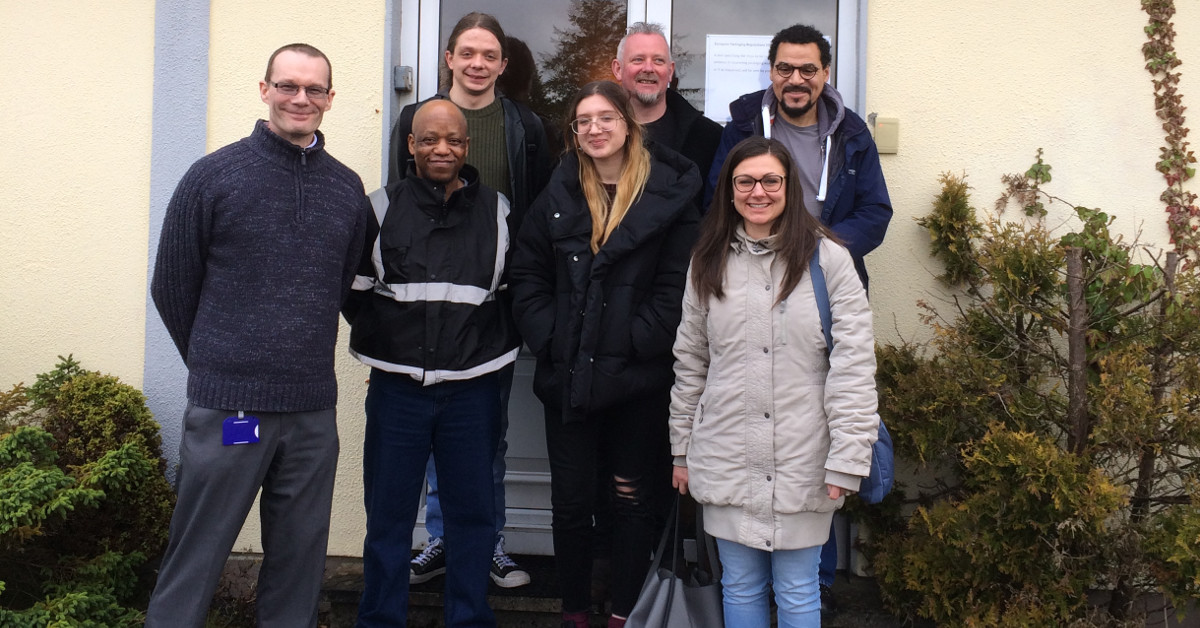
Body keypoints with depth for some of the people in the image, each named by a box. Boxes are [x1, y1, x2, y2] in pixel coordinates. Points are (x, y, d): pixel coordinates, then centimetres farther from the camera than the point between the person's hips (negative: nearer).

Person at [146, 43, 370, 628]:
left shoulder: (348, 189, 8)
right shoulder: (215, 175, -2)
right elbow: (171, 287, 4)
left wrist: (309, 361, 13)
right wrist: (216, 364, 10)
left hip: (314, 410, 3)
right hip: (227, 406, -3)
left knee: (299, 563, 13)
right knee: (193, 564, 5)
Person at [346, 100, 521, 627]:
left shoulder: (498, 212, 4)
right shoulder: (382, 208, 2)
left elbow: (516, 290, 12)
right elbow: (352, 289, 7)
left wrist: (497, 348, 5)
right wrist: (383, 342, 1)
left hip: (472, 388, 1)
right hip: (397, 386, 0)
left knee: (472, 512, 10)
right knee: (388, 514, 9)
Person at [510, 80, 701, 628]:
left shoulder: (669, 194, -1)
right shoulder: (558, 195, 9)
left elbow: (676, 282, -5)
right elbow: (527, 274, 8)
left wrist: (640, 339, -14)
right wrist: (547, 337, -4)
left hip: (639, 377, -2)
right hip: (567, 375, 3)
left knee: (634, 501, 8)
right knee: (570, 501, 9)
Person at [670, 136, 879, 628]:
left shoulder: (827, 257, -7)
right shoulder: (708, 263, 6)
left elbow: (854, 364, -9)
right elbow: (689, 362, 11)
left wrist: (847, 459, -12)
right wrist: (682, 450, 12)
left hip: (802, 460, -3)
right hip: (727, 459, 3)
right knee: (740, 587, 15)